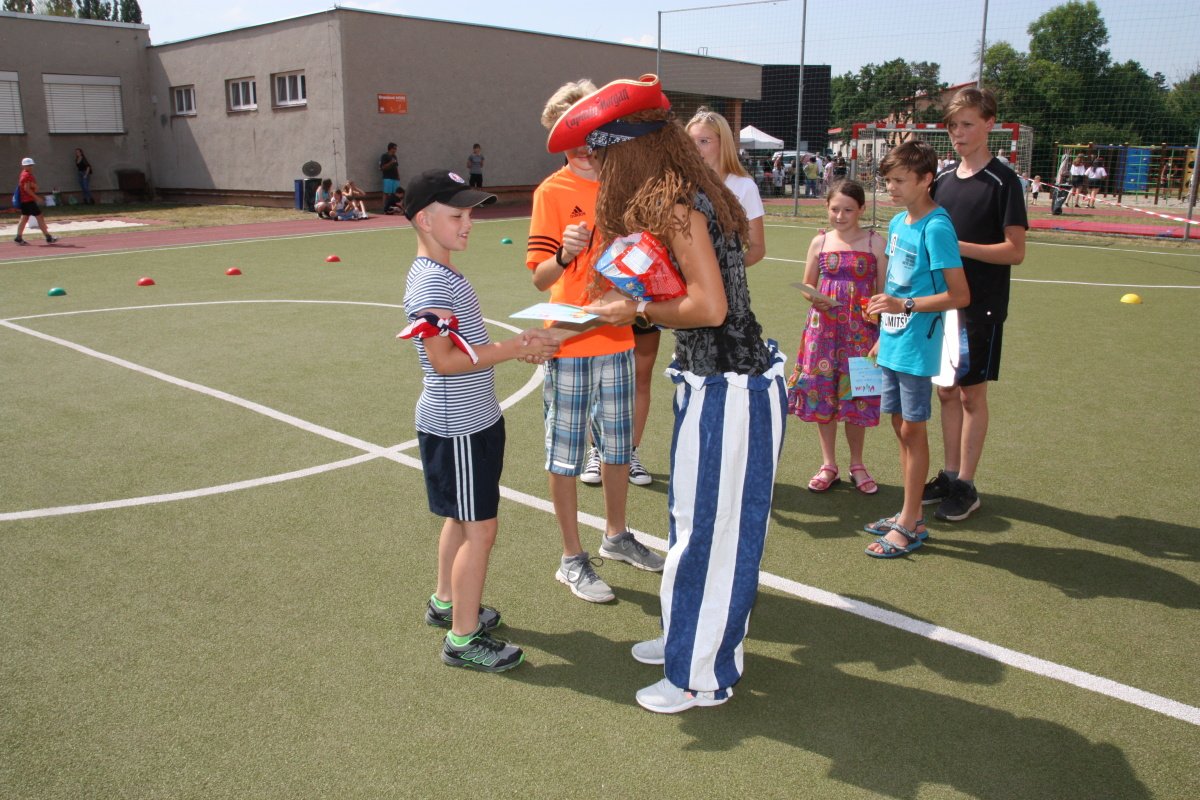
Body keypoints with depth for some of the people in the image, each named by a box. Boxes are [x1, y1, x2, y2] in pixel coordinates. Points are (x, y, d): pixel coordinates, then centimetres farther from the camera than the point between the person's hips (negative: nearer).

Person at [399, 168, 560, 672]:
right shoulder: (429, 283, -21)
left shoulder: (446, 276, 11)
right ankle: (463, 639, 10)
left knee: (461, 518, 21)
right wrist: (514, 349, -23)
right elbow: (443, 359, -26)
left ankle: (446, 602, 38)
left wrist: (516, 345, 6)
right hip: (456, 427, -10)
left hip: (474, 419, 10)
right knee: (480, 529, -3)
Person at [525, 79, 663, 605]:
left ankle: (616, 536, 37)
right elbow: (540, 278, -15)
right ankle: (572, 560, 19)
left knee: (618, 444, 17)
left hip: (618, 339, 6)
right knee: (566, 453, 5)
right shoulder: (553, 191, -9)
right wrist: (566, 254, -34)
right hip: (571, 343, -5)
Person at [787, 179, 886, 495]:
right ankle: (828, 464, 22)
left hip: (860, 330, -2)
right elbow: (807, 285, 13)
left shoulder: (874, 242, -2)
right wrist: (814, 298, -10)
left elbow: (883, 291, 0)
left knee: (855, 395, 5)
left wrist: (882, 334, -9)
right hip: (824, 327, 2)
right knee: (822, 394, 6)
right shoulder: (820, 241, 4)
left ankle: (857, 465, 24)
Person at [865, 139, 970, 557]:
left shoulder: (936, 228, -16)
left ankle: (909, 526, 10)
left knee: (913, 429, -1)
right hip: (892, 344, 8)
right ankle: (910, 515, 26)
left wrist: (905, 306, -25)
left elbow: (959, 295, -18)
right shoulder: (898, 223, 9)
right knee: (900, 425, 13)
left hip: (917, 347, -8)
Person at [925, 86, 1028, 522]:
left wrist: (958, 246, -21)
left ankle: (966, 486, 13)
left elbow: (1015, 250, -13)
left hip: (981, 306, -6)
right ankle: (949, 475, 23)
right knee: (946, 390, 11)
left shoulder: (1003, 181, -9)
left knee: (971, 392, 2)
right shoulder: (943, 180, 9)